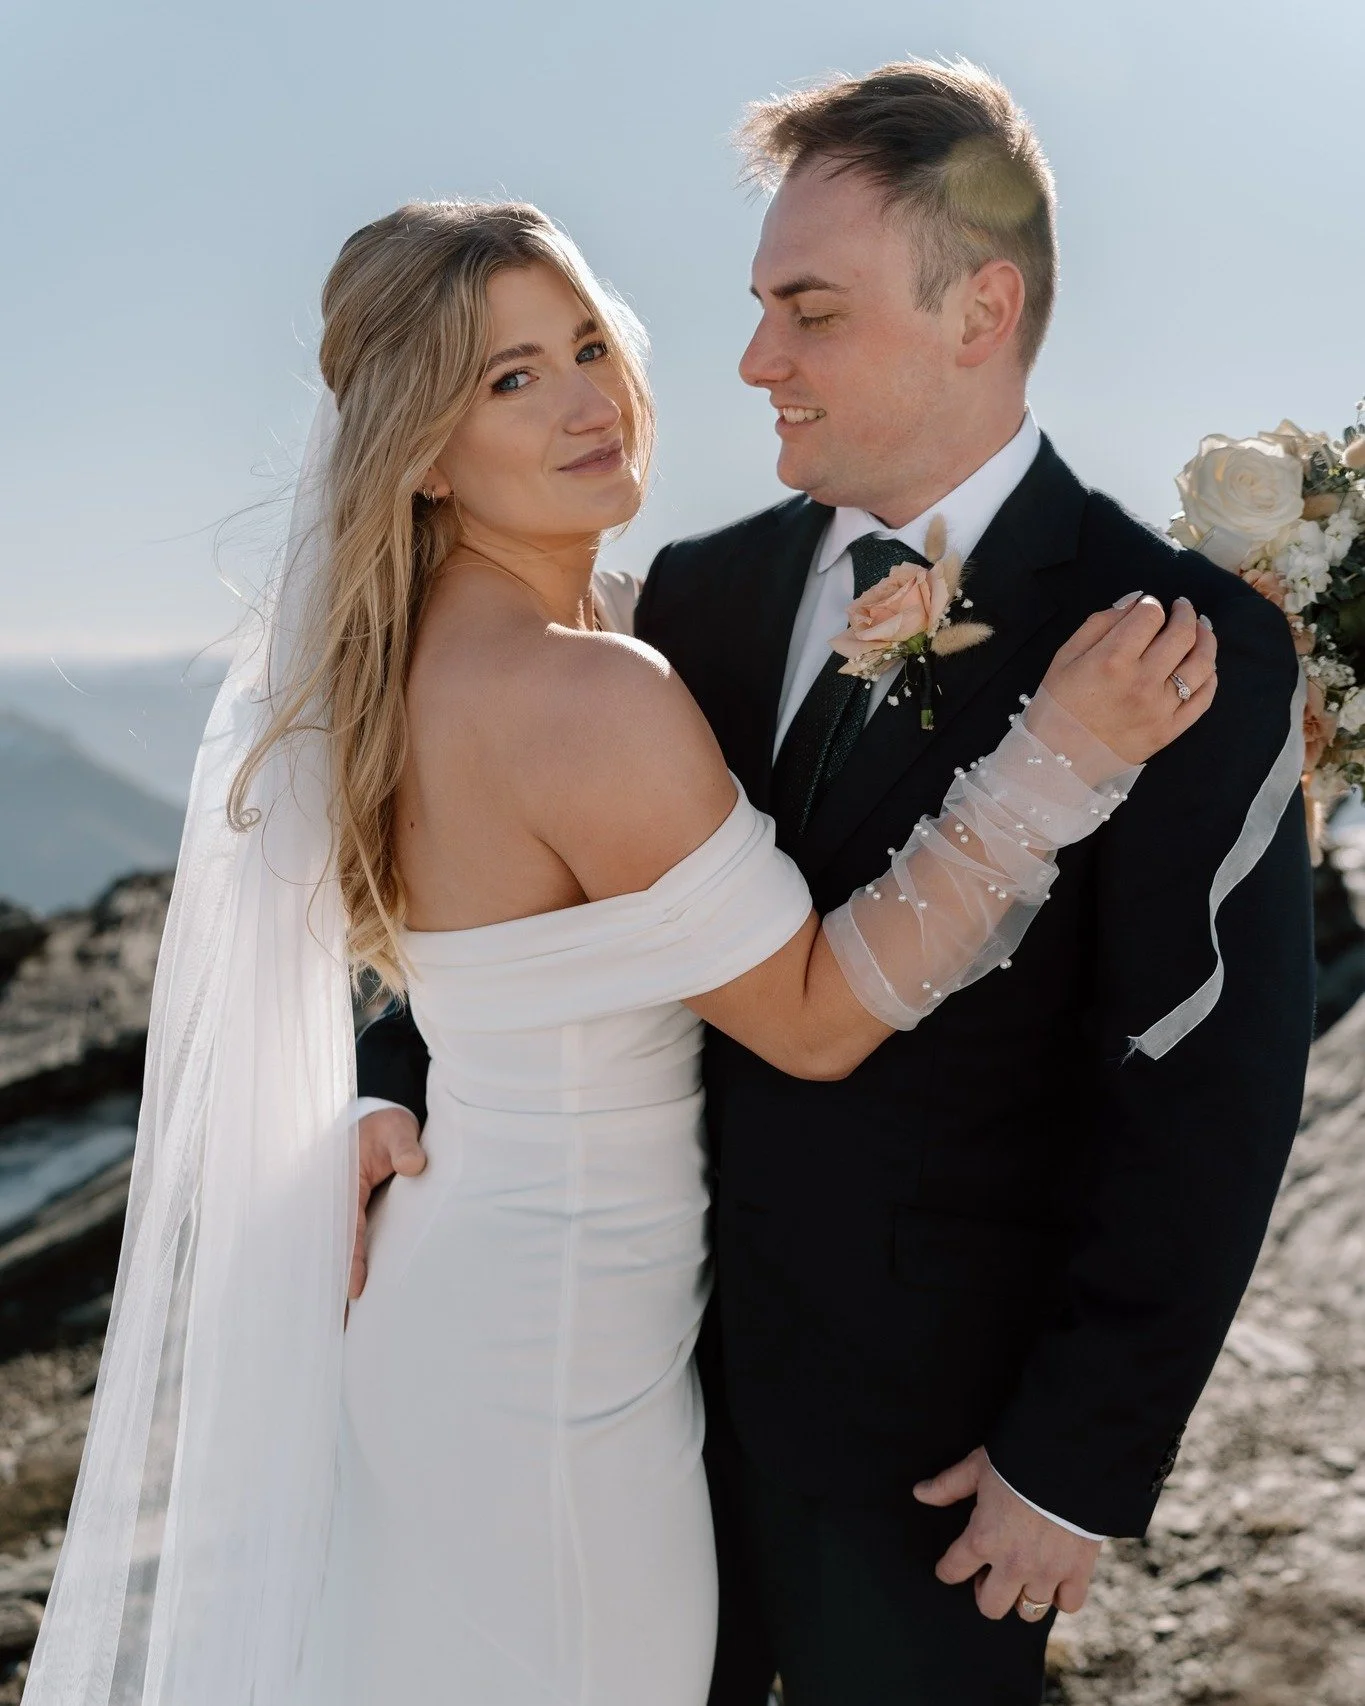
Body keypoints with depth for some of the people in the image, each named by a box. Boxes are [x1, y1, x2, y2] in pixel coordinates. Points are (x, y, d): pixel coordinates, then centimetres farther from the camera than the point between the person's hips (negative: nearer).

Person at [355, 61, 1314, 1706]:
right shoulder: (705, 596, 1)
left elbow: (1210, 1095, -16)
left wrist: (1082, 1462, -14)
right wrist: (401, 1078, -10)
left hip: (933, 1430, -4)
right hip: (676, 1355, 5)